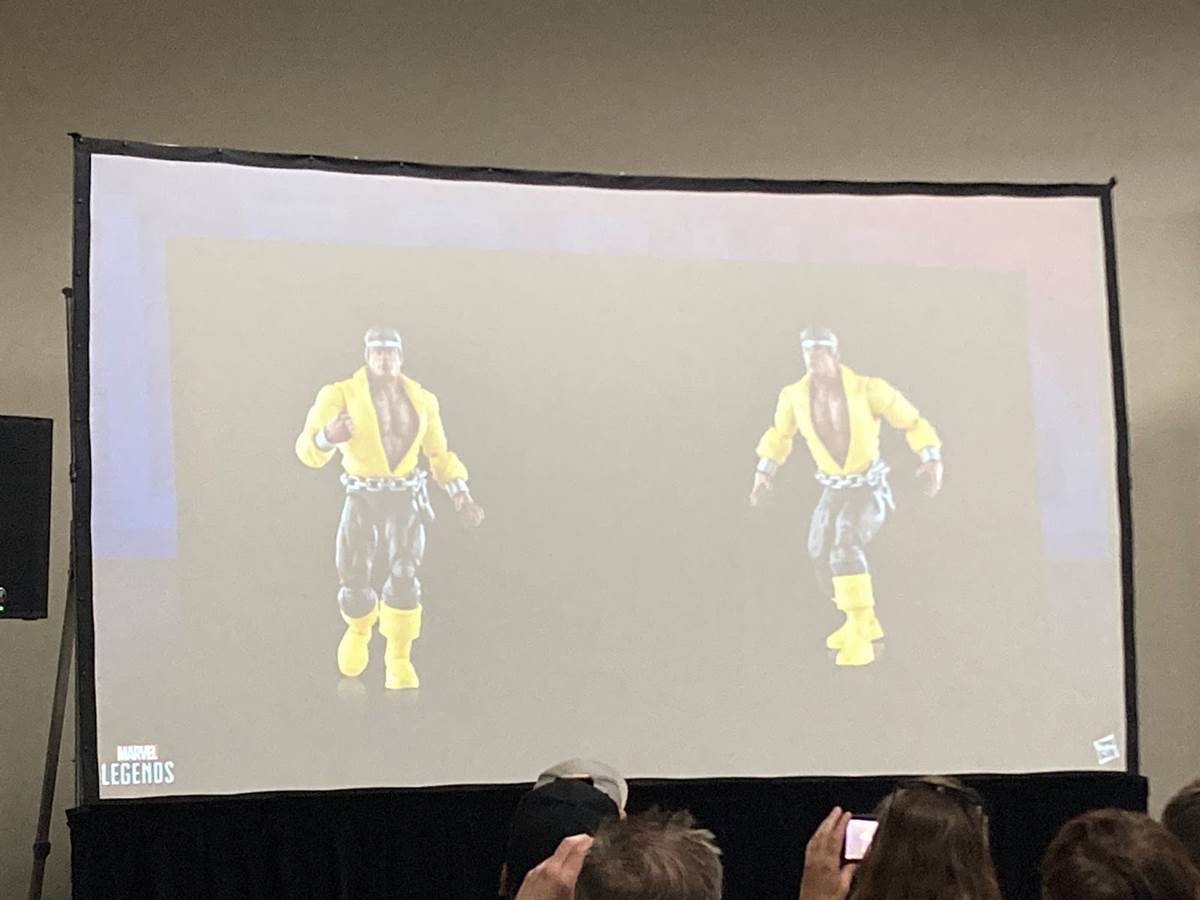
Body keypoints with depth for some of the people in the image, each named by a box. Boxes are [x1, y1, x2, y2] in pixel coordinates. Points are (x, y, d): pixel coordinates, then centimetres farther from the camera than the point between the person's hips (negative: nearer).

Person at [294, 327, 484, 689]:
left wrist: (461, 496, 4)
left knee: (404, 577, -17)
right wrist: (327, 437, -39)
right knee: (355, 584, -4)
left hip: (406, 500, 1)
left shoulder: (421, 400, 6)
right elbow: (308, 449, -15)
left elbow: (439, 453, 17)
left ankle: (398, 660, -7)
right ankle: (358, 630, 30)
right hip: (363, 500, -1)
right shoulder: (341, 396, -6)